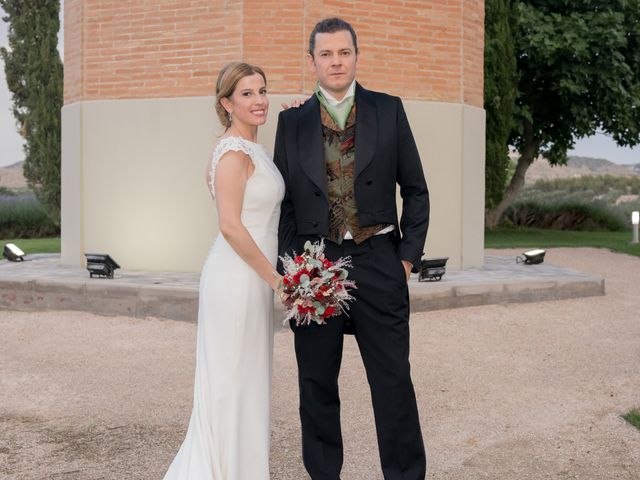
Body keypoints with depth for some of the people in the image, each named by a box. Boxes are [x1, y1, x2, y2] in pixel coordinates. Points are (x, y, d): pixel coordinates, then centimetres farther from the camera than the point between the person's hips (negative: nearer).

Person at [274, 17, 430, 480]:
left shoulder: (389, 111, 4)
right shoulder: (292, 121, 7)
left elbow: (415, 190, 7)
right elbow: (283, 200, 8)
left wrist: (410, 256, 0)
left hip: (377, 261, -1)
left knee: (394, 380, 2)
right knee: (317, 383, 10)